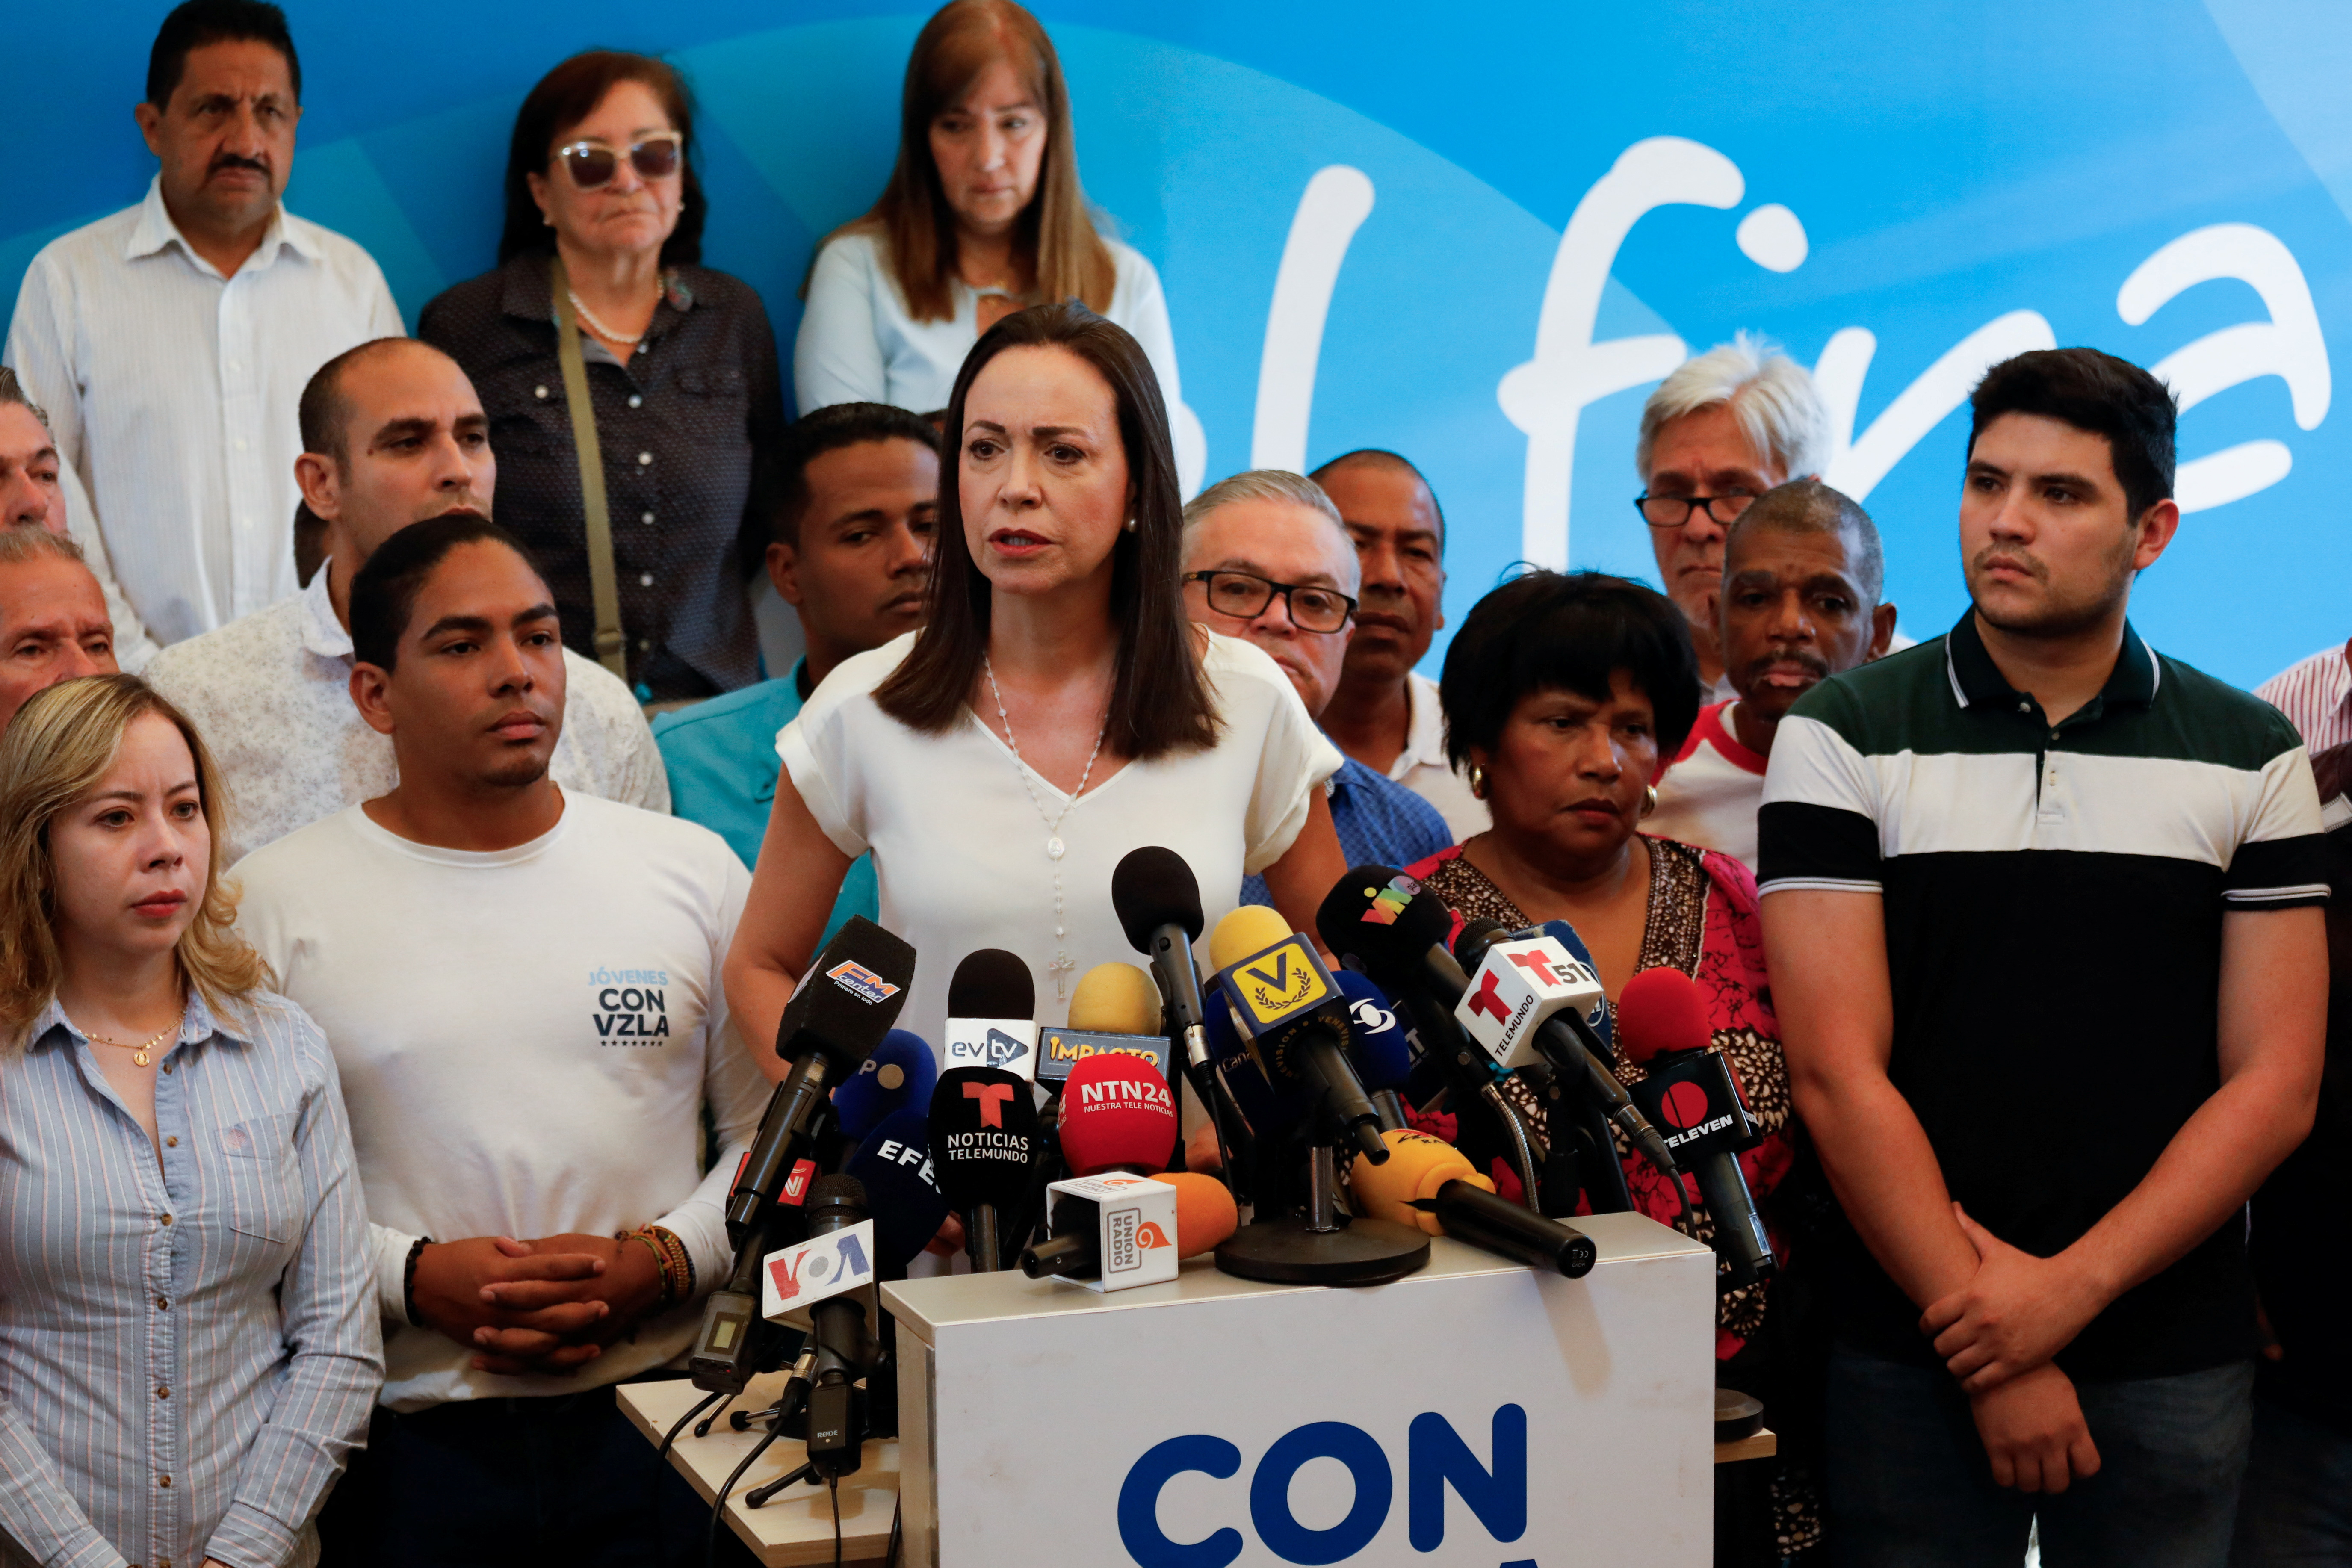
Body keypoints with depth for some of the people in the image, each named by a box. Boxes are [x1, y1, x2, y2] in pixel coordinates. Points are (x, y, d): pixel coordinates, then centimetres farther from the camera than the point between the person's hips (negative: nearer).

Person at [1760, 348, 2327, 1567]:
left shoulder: (2251, 757, 3)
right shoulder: (1843, 737, -2)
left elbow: (2274, 1087, -1)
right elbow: (1839, 1074, -8)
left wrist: (2073, 1285, -12)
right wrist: (1993, 1357, -11)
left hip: (2175, 1360, 1)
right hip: (1911, 1350, -1)